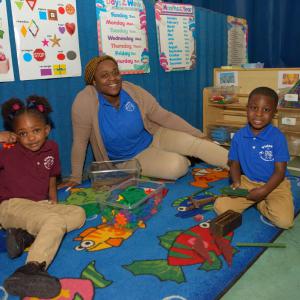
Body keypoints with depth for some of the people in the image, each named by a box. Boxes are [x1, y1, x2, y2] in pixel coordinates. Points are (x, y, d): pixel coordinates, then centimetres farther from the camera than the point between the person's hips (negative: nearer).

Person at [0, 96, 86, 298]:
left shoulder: (51, 148, 4)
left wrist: (54, 200, 4)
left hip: (39, 205, 7)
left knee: (78, 214, -8)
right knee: (55, 221, -30)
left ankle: (25, 234, -19)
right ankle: (31, 270, -47)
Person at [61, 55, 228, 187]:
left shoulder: (135, 93, -15)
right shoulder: (85, 102, -24)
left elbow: (165, 117, -7)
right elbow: (80, 142, -15)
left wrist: (200, 136, -7)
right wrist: (76, 178, -10)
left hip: (153, 138, 3)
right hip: (129, 158, -2)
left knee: (195, 143, -18)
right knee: (177, 167, -24)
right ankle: (184, 162, 11)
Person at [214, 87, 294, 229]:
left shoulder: (278, 137, -14)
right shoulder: (239, 136, -5)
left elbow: (280, 171, -12)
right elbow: (235, 163, 4)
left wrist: (264, 190, -23)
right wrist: (237, 183, -14)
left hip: (274, 184, -2)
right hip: (247, 182, 3)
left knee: (284, 221, -26)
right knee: (220, 207, -15)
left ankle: (261, 203, 4)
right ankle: (256, 200, 6)